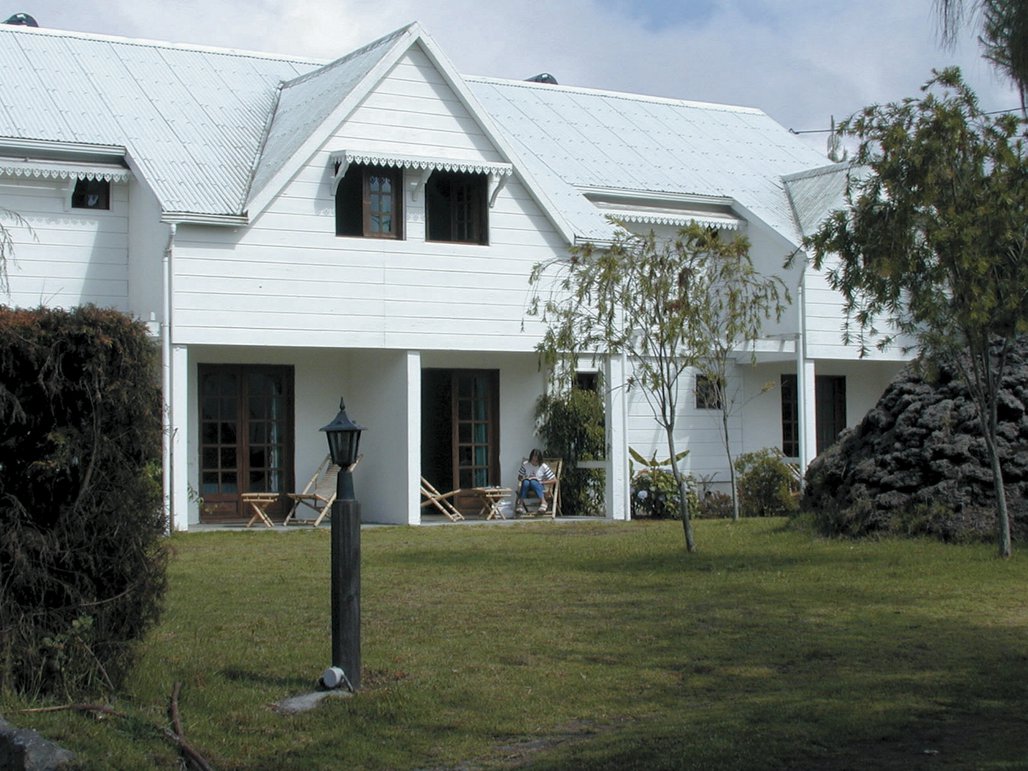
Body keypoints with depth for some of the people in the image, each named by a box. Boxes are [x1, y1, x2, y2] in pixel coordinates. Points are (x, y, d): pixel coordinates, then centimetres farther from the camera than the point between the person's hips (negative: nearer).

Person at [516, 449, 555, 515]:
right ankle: (520, 504, -42)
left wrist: (543, 481, -13)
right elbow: (519, 477, 13)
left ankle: (543, 502, -55)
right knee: (525, 482, -35)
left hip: (539, 487, -2)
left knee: (533, 481, -38)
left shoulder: (544, 467, -2)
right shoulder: (525, 465, 4)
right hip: (526, 488, 2)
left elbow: (554, 479, -2)